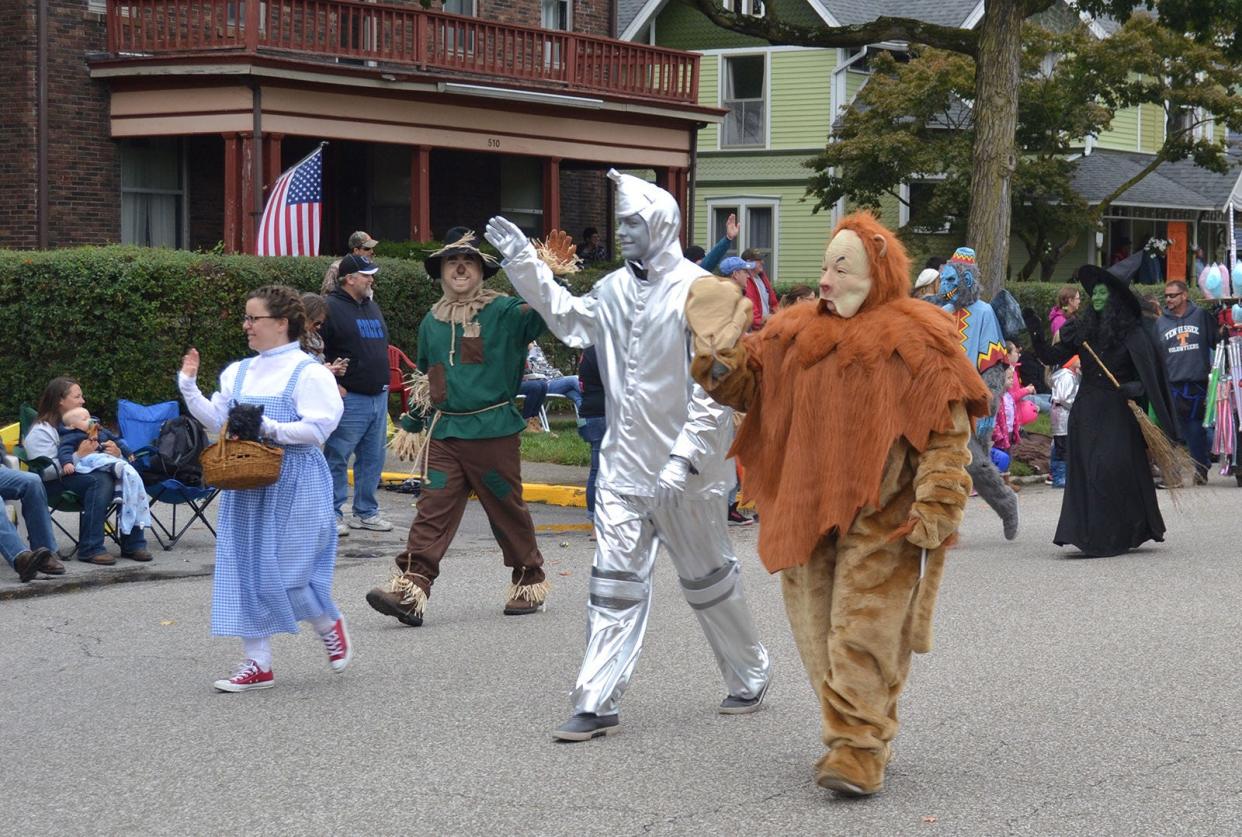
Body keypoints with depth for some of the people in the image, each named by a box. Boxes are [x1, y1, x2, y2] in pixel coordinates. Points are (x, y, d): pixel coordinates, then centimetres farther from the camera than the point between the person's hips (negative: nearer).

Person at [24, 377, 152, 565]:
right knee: (101, 480, -34)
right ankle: (90, 549, -34)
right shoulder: (40, 431, -4)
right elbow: (45, 470, -17)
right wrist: (79, 456, -23)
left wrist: (116, 453, -1)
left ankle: (133, 543, -21)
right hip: (57, 486, -7)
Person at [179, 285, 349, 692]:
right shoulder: (239, 372, 12)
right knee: (246, 570, 3)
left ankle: (331, 625, 24)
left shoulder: (308, 372, -9)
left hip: (293, 484, -6)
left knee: (285, 571, -6)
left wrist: (270, 428, -22)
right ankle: (257, 662, 9)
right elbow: (215, 419, 12)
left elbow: (317, 429, -16)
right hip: (246, 484, 7)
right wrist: (188, 384, 3)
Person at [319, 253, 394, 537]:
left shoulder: (373, 308, 18)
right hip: (349, 397, -8)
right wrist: (331, 385, -14)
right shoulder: (331, 308, -8)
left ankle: (366, 512, 19)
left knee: (373, 459, 11)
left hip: (378, 396, 8)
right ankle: (333, 514, 3)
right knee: (337, 458, -3)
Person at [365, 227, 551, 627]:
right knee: (433, 509, -5)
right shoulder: (432, 322, 14)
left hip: (493, 432, -4)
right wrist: (414, 418, 25)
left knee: (507, 508, 7)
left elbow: (539, 315, -20)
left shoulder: (503, 311, -3)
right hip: (444, 432, 4)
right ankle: (411, 587, -14)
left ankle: (529, 582, 24)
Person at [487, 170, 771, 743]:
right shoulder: (615, 289, 6)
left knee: (708, 579, 10)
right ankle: (597, 703, 3)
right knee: (614, 582, 1)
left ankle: (749, 678, 30)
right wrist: (523, 263, 15)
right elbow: (567, 317, 25)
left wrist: (683, 460, -25)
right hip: (624, 463, 5)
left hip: (685, 472, -5)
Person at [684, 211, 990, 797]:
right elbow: (747, 388, 15)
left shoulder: (915, 345, -7)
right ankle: (863, 734, 23)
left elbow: (947, 434, -10)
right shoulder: (795, 335, 11)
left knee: (864, 629, -10)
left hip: (880, 519, -6)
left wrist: (934, 510, -17)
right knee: (818, 629, 10)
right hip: (807, 513, 7)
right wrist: (720, 354, -6)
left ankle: (859, 748, -8)